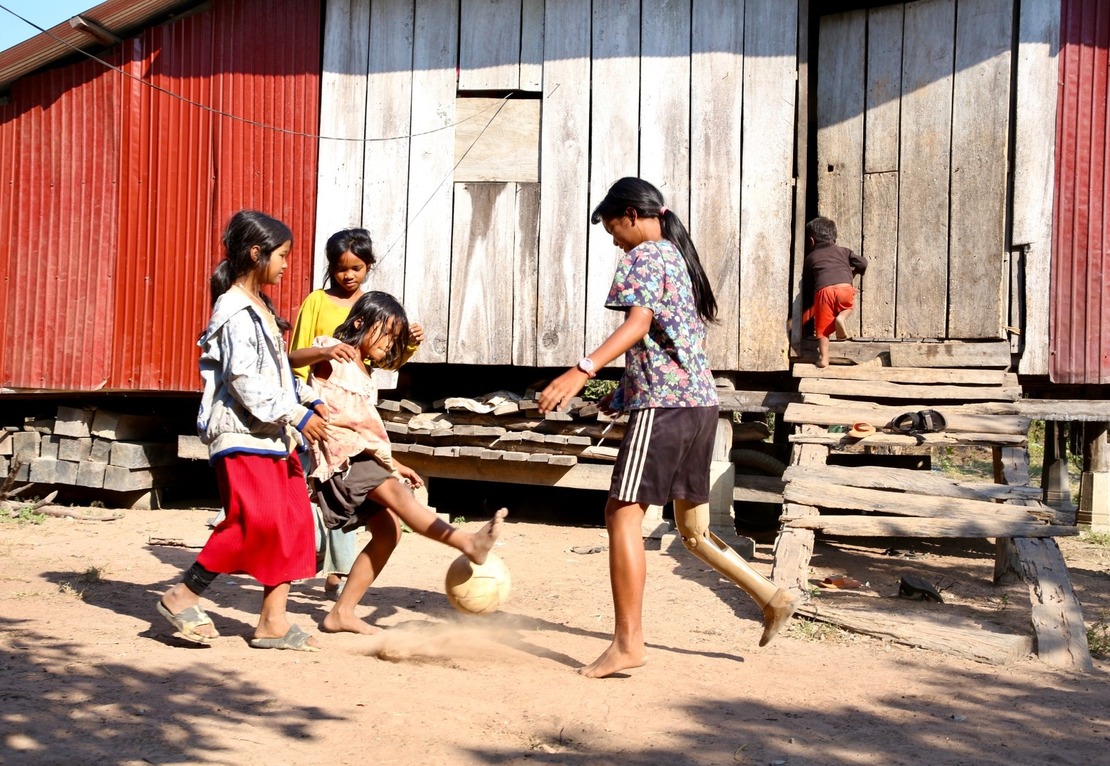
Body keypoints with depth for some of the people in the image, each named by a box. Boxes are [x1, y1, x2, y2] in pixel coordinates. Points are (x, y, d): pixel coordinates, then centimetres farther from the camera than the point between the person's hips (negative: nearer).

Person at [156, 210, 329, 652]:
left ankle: (273, 620, 8)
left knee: (294, 521, 4)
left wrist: (309, 400, 14)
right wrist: (295, 414, -19)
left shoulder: (259, 308, 19)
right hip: (242, 433, -10)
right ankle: (184, 597, 0)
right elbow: (244, 379, -19)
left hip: (273, 434, 10)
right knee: (256, 520, -15)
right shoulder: (235, 311, -11)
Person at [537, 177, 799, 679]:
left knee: (622, 513, -10)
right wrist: (625, 389, 28)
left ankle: (628, 643, -14)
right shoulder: (679, 256, 24)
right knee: (693, 529, 18)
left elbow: (638, 323, -22)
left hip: (663, 402, -10)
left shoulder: (645, 255, -4)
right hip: (700, 402, 10)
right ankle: (773, 598, 21)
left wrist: (582, 371, -33)